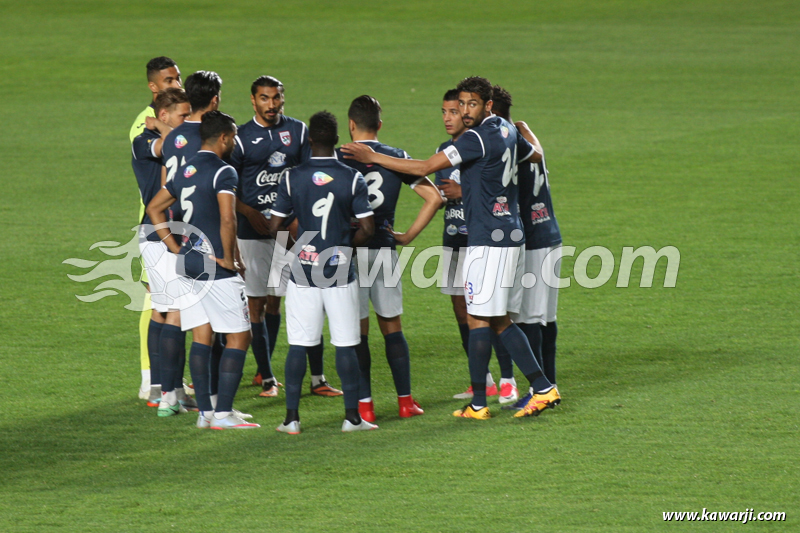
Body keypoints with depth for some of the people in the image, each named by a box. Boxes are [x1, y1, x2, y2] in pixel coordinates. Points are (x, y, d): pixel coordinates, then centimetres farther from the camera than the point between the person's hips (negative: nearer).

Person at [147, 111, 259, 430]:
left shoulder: (185, 171, 13)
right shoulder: (224, 172, -12)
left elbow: (154, 208, 23)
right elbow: (228, 220, -25)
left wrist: (175, 247, 18)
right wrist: (228, 259, -13)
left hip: (188, 263, 8)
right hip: (217, 269, -8)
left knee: (201, 338, 11)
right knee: (239, 337, 0)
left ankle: (204, 412, 11)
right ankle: (223, 413, -5)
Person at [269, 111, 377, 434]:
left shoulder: (292, 177, -3)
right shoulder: (352, 179, -4)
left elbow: (274, 226, -1)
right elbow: (367, 228, -5)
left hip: (302, 271, 1)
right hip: (340, 273, 0)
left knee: (298, 345, 4)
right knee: (345, 345, 5)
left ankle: (292, 418, 4)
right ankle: (352, 416, 8)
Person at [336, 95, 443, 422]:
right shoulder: (396, 159, 5)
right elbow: (434, 197, 3)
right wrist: (408, 236, 6)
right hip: (385, 249, 3)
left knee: (357, 331, 2)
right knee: (392, 328, 12)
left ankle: (364, 404, 1)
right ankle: (406, 401, 12)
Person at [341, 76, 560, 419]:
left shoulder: (478, 138, -16)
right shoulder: (507, 131, 11)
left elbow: (426, 167, -18)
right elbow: (535, 155, 32)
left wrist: (374, 158, -12)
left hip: (488, 240, -9)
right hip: (508, 234, 9)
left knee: (478, 318, -4)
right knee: (499, 321, 13)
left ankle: (478, 404, -1)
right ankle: (542, 389, 11)